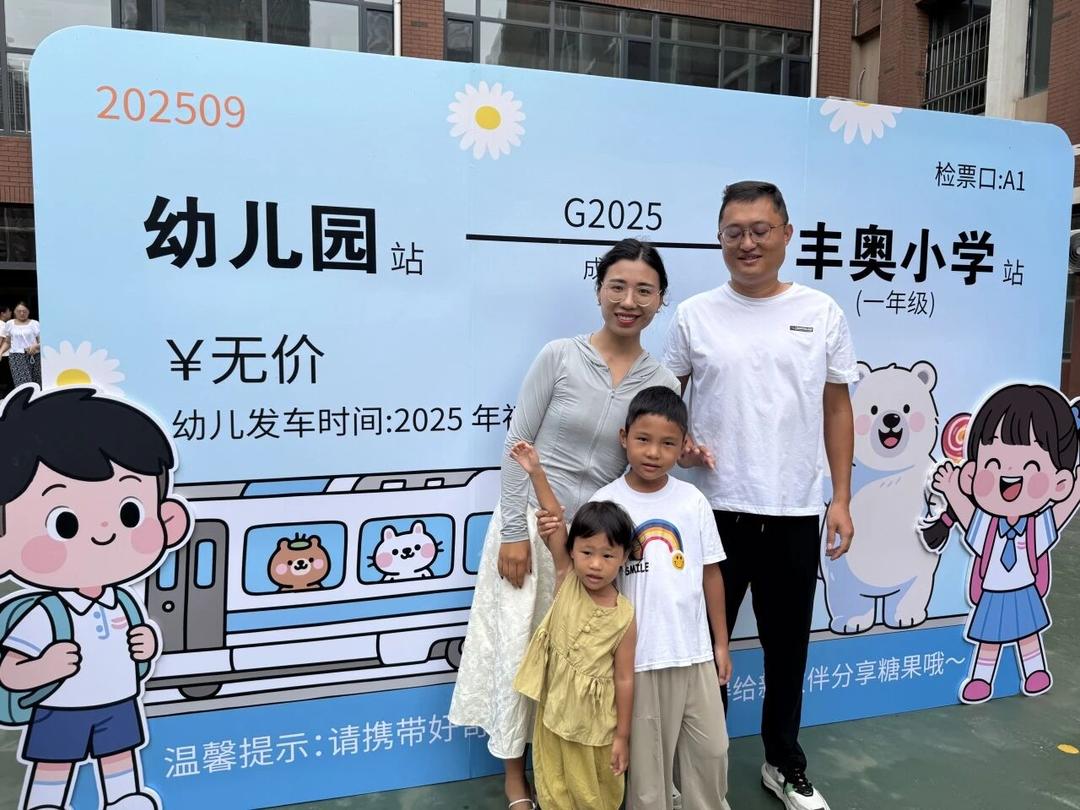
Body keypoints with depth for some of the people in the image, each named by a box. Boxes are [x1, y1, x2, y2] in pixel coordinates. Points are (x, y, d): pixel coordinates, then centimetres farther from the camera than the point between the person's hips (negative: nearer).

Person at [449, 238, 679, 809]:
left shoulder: (661, 383, -2)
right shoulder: (559, 357, -11)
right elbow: (517, 445, -8)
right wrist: (513, 530, -11)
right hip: (534, 521, -2)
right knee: (520, 648, 7)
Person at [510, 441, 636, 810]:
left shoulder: (623, 616, -18)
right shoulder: (566, 580, -12)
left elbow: (624, 679, -11)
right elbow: (555, 523, -17)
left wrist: (622, 736, -7)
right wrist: (535, 471, -22)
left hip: (596, 723, -2)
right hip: (554, 712, 2)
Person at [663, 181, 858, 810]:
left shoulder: (821, 313, 3)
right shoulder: (694, 315, 0)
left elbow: (837, 407, 6)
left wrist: (841, 498, 3)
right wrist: (677, 441, -13)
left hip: (795, 512, 1)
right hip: (715, 509, -1)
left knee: (787, 647, 16)